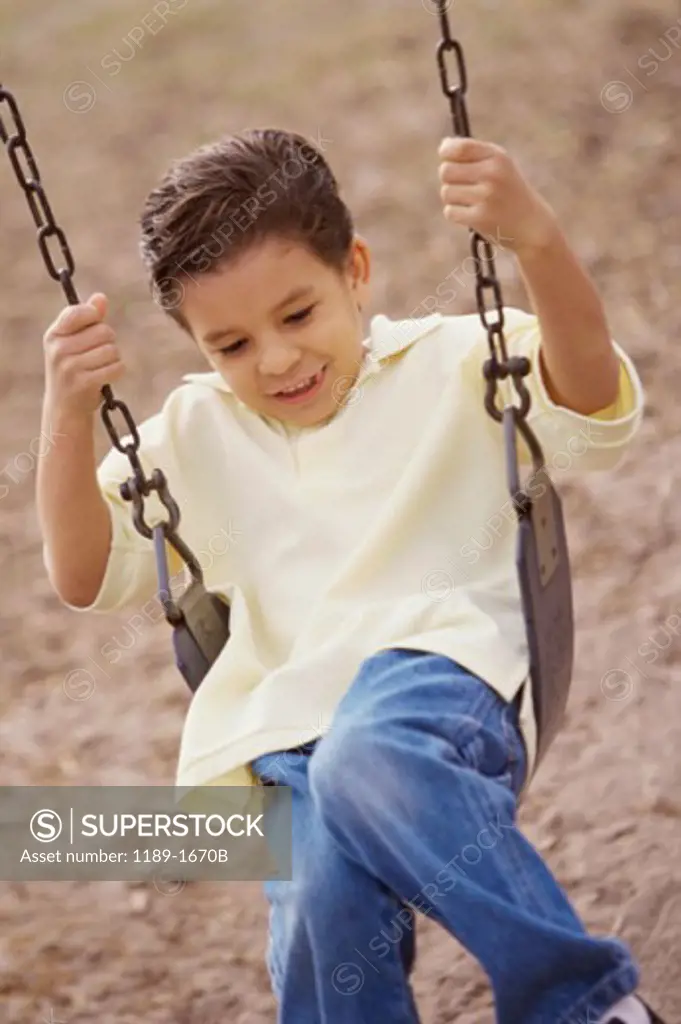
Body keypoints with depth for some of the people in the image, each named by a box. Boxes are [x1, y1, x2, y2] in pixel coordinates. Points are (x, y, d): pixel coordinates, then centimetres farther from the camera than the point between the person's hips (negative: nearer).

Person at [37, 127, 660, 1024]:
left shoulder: (452, 366, 10)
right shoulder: (198, 436, 23)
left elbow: (596, 410, -9)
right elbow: (86, 577, 17)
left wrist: (536, 241, -25)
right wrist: (69, 419, 1)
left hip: (438, 662, -3)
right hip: (287, 733, 3)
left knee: (370, 757, -39)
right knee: (326, 903, -30)